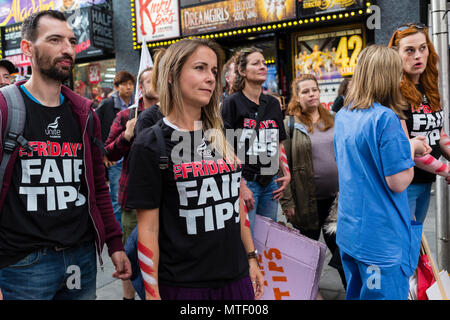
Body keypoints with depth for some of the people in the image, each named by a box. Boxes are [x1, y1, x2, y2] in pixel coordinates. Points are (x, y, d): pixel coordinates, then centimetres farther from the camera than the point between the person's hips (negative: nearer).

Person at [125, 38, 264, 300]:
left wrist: (252, 258, 12)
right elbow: (148, 228, -10)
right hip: (182, 285, -4)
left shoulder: (223, 136, 4)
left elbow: (236, 201, 10)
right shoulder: (151, 145, -10)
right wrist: (152, 293, -9)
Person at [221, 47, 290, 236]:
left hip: (270, 183, 6)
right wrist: (241, 186, -16)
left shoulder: (273, 104, 12)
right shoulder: (232, 103, -7)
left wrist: (286, 173, 10)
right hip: (244, 181, -6)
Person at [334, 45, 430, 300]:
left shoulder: (342, 116, 6)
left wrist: (405, 148, 12)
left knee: (356, 293, 22)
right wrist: (411, 148, -3)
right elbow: (398, 182, -20)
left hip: (348, 231, 8)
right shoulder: (385, 118, -20)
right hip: (382, 239, -8)